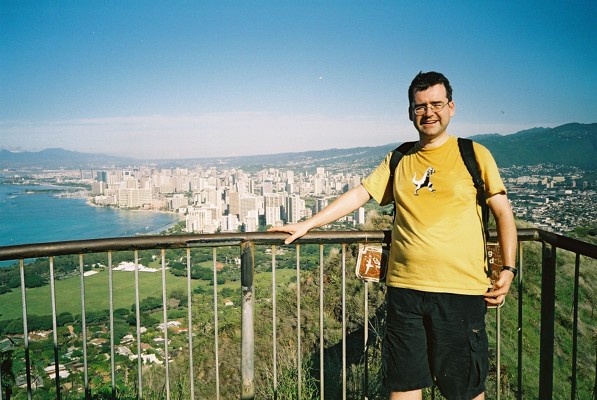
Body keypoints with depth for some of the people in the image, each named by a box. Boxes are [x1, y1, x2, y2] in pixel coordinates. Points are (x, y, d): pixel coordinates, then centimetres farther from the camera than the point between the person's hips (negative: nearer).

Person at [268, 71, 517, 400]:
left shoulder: (474, 155, 3)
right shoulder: (399, 160, 11)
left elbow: (503, 213, 5)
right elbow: (358, 195, 10)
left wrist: (508, 269, -4)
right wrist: (306, 225, 5)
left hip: (460, 291, -2)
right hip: (404, 287, 3)